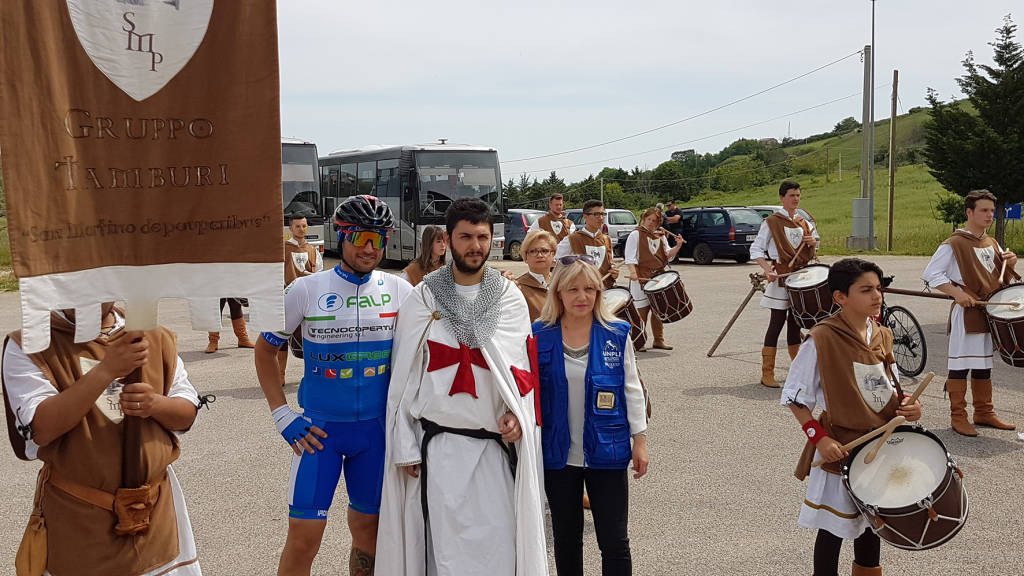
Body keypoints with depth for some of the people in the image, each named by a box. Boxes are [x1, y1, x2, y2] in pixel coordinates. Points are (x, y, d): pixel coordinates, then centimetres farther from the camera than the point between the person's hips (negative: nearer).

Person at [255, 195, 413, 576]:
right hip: (319, 427, -2)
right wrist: (282, 415, -4)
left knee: (368, 529, 13)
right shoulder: (306, 290, -6)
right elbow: (265, 349, 4)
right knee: (304, 536, -2)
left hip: (377, 427, 2)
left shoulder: (398, 291, -1)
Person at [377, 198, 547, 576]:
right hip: (440, 442, -1)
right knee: (445, 544, 1)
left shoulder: (510, 297, 7)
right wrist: (405, 447, -1)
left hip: (498, 442, 2)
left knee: (500, 544, 2)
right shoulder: (424, 298, 2)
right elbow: (404, 377, 3)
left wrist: (518, 413, -7)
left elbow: (524, 364, 11)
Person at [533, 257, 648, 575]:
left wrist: (639, 438, 1)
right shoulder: (540, 335, -3)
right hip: (558, 454, 1)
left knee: (615, 543, 1)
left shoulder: (616, 334, -3)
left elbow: (631, 389, 3)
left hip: (607, 453, -1)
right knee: (566, 540, 14)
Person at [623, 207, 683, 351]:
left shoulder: (661, 236, 17)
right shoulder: (636, 235, -2)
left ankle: (659, 340, 18)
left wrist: (678, 246, -4)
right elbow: (630, 257, -9)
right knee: (642, 311, -6)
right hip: (641, 278, -6)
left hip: (659, 277, 6)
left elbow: (668, 255, 13)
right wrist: (633, 272, -24)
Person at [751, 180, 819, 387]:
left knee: (795, 323, 11)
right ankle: (767, 374, -3)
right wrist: (767, 269, -23)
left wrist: (813, 243, -1)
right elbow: (756, 249, -8)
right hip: (780, 277, -6)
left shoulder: (805, 222, 14)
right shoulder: (772, 222, -5)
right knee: (777, 323, -6)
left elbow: (810, 252, 23)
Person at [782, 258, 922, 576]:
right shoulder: (821, 339, -18)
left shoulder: (882, 336, 2)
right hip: (840, 450, -6)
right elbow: (794, 397, -13)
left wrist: (908, 406, -6)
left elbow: (891, 387, 15)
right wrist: (818, 438, -21)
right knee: (834, 528, 6)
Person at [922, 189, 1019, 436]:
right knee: (960, 365, -3)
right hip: (966, 313, -7)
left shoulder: (992, 244, 14)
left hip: (990, 313, 7)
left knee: (984, 365, 15)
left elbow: (1001, 278, 21)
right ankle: (958, 417, 2)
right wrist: (956, 292, -22)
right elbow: (931, 273, -12)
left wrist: (1010, 263, -1)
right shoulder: (954, 244, -9)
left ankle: (984, 413, 25)